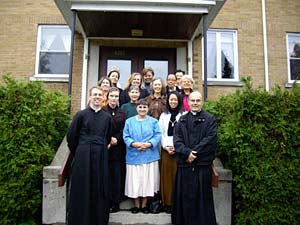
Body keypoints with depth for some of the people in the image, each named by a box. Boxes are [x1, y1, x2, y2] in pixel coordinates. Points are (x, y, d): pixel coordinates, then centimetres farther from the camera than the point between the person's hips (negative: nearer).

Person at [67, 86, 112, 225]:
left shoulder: (107, 117, 7)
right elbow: (71, 136, 4)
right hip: (83, 157, -2)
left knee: (99, 190, 8)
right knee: (82, 190, 6)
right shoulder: (81, 114, -1)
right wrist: (78, 152, 11)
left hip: (101, 157, 2)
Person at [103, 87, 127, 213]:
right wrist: (108, 140, -13)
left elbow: (124, 131, 3)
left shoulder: (122, 113, 10)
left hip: (118, 149, 1)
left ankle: (115, 203, 14)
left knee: (117, 175, 3)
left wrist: (115, 139, -10)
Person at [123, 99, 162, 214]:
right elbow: (126, 137, 3)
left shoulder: (153, 121, 7)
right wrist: (134, 144, -15)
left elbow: (157, 136, -1)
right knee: (135, 180, 4)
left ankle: (144, 204, 20)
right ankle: (136, 204, 19)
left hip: (150, 156, 0)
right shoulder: (129, 121, 8)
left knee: (147, 180, 5)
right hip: (134, 156, 0)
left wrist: (148, 144, -16)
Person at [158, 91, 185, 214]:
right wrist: (166, 147, -4)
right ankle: (167, 203, 15)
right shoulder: (163, 115, 11)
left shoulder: (184, 115, 0)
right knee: (166, 176, 5)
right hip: (166, 150, 3)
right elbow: (161, 133, 8)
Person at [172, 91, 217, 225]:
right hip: (184, 163, 3)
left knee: (202, 197, 5)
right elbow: (177, 139, 1)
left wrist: (194, 153, -14)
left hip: (202, 164, -3)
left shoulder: (209, 119, 3)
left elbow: (210, 139, -8)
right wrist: (187, 152, -14)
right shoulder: (182, 120, 12)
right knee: (185, 197, 9)